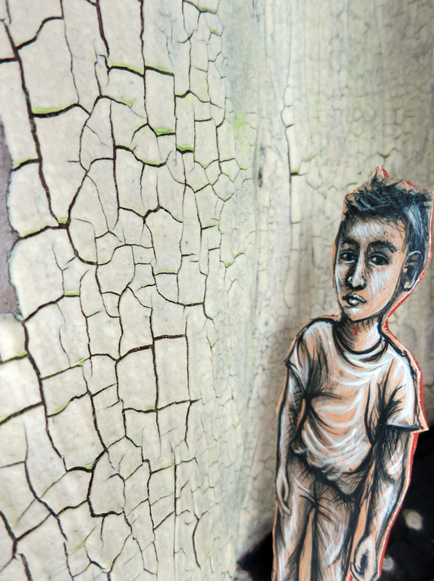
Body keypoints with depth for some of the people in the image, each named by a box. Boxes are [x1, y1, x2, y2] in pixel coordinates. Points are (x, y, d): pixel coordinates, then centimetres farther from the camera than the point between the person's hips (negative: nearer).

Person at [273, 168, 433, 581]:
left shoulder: (399, 372, -26)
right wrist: (283, 472, 0)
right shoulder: (313, 338, -21)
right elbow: (289, 411, -8)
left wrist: (371, 536, -6)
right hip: (300, 476, 2)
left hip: (348, 495, -1)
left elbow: (393, 470, -14)